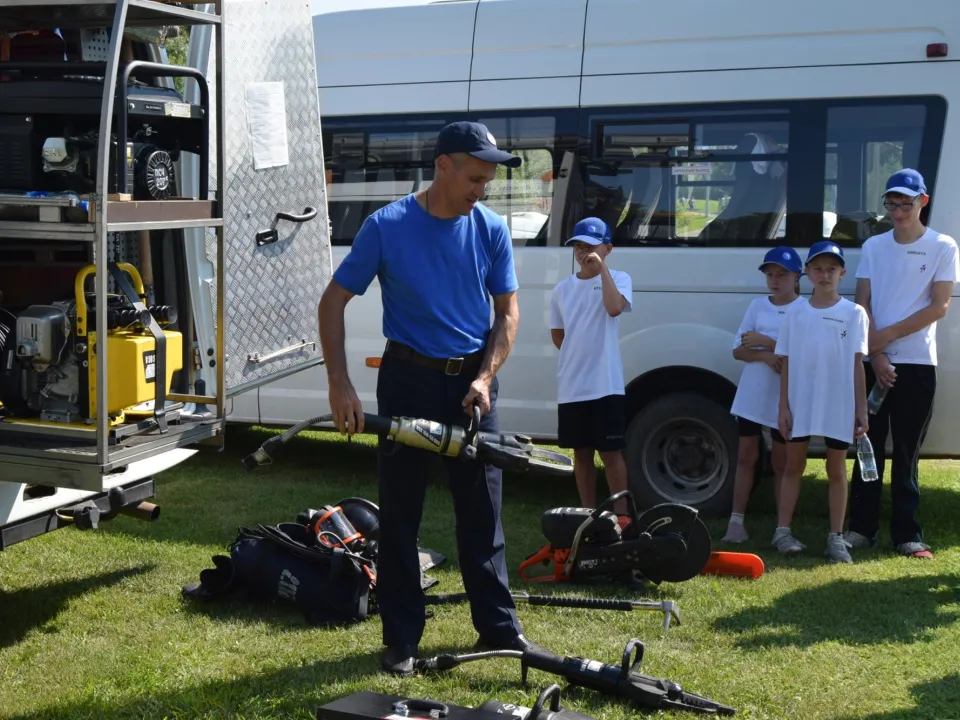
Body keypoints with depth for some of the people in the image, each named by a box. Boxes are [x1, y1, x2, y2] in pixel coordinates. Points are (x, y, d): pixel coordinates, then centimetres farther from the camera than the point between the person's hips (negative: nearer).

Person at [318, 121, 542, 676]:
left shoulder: (492, 229, 0)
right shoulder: (387, 227, -9)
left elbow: (508, 312, 5)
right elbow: (334, 302, -4)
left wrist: (485, 377, -9)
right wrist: (340, 384, -13)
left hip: (472, 382, 2)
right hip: (410, 380, -2)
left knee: (483, 513, 8)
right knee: (401, 514, 4)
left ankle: (499, 626, 20)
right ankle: (402, 638, 15)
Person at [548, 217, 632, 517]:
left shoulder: (618, 279, -2)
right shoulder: (563, 288, 9)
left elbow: (614, 308, -24)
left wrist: (602, 268, -18)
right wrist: (578, 354, 7)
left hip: (605, 384, -5)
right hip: (571, 386, 5)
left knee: (611, 452, 0)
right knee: (581, 452, 12)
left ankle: (620, 516, 8)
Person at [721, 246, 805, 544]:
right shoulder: (757, 305, 5)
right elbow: (739, 350, 3)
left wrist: (765, 341, -18)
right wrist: (764, 355, -16)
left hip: (785, 399, -4)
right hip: (752, 395, 4)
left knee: (781, 462, 6)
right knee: (746, 457, 7)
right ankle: (736, 521, 11)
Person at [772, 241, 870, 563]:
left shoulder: (854, 314, 0)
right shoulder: (796, 313, 3)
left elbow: (857, 364, 0)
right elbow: (786, 363, 4)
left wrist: (861, 409, -4)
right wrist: (784, 407, -1)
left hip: (839, 405, -1)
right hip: (800, 403, 1)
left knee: (836, 470, 7)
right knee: (793, 466, 9)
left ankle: (836, 538, 11)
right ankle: (783, 530, 15)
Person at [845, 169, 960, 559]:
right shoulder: (873, 246, 8)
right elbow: (863, 305, 4)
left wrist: (889, 334, -11)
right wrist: (876, 356, -7)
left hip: (917, 364, -2)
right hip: (874, 362, 2)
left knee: (907, 453, 1)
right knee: (869, 447, 5)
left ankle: (907, 534, 5)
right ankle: (862, 527, 11)